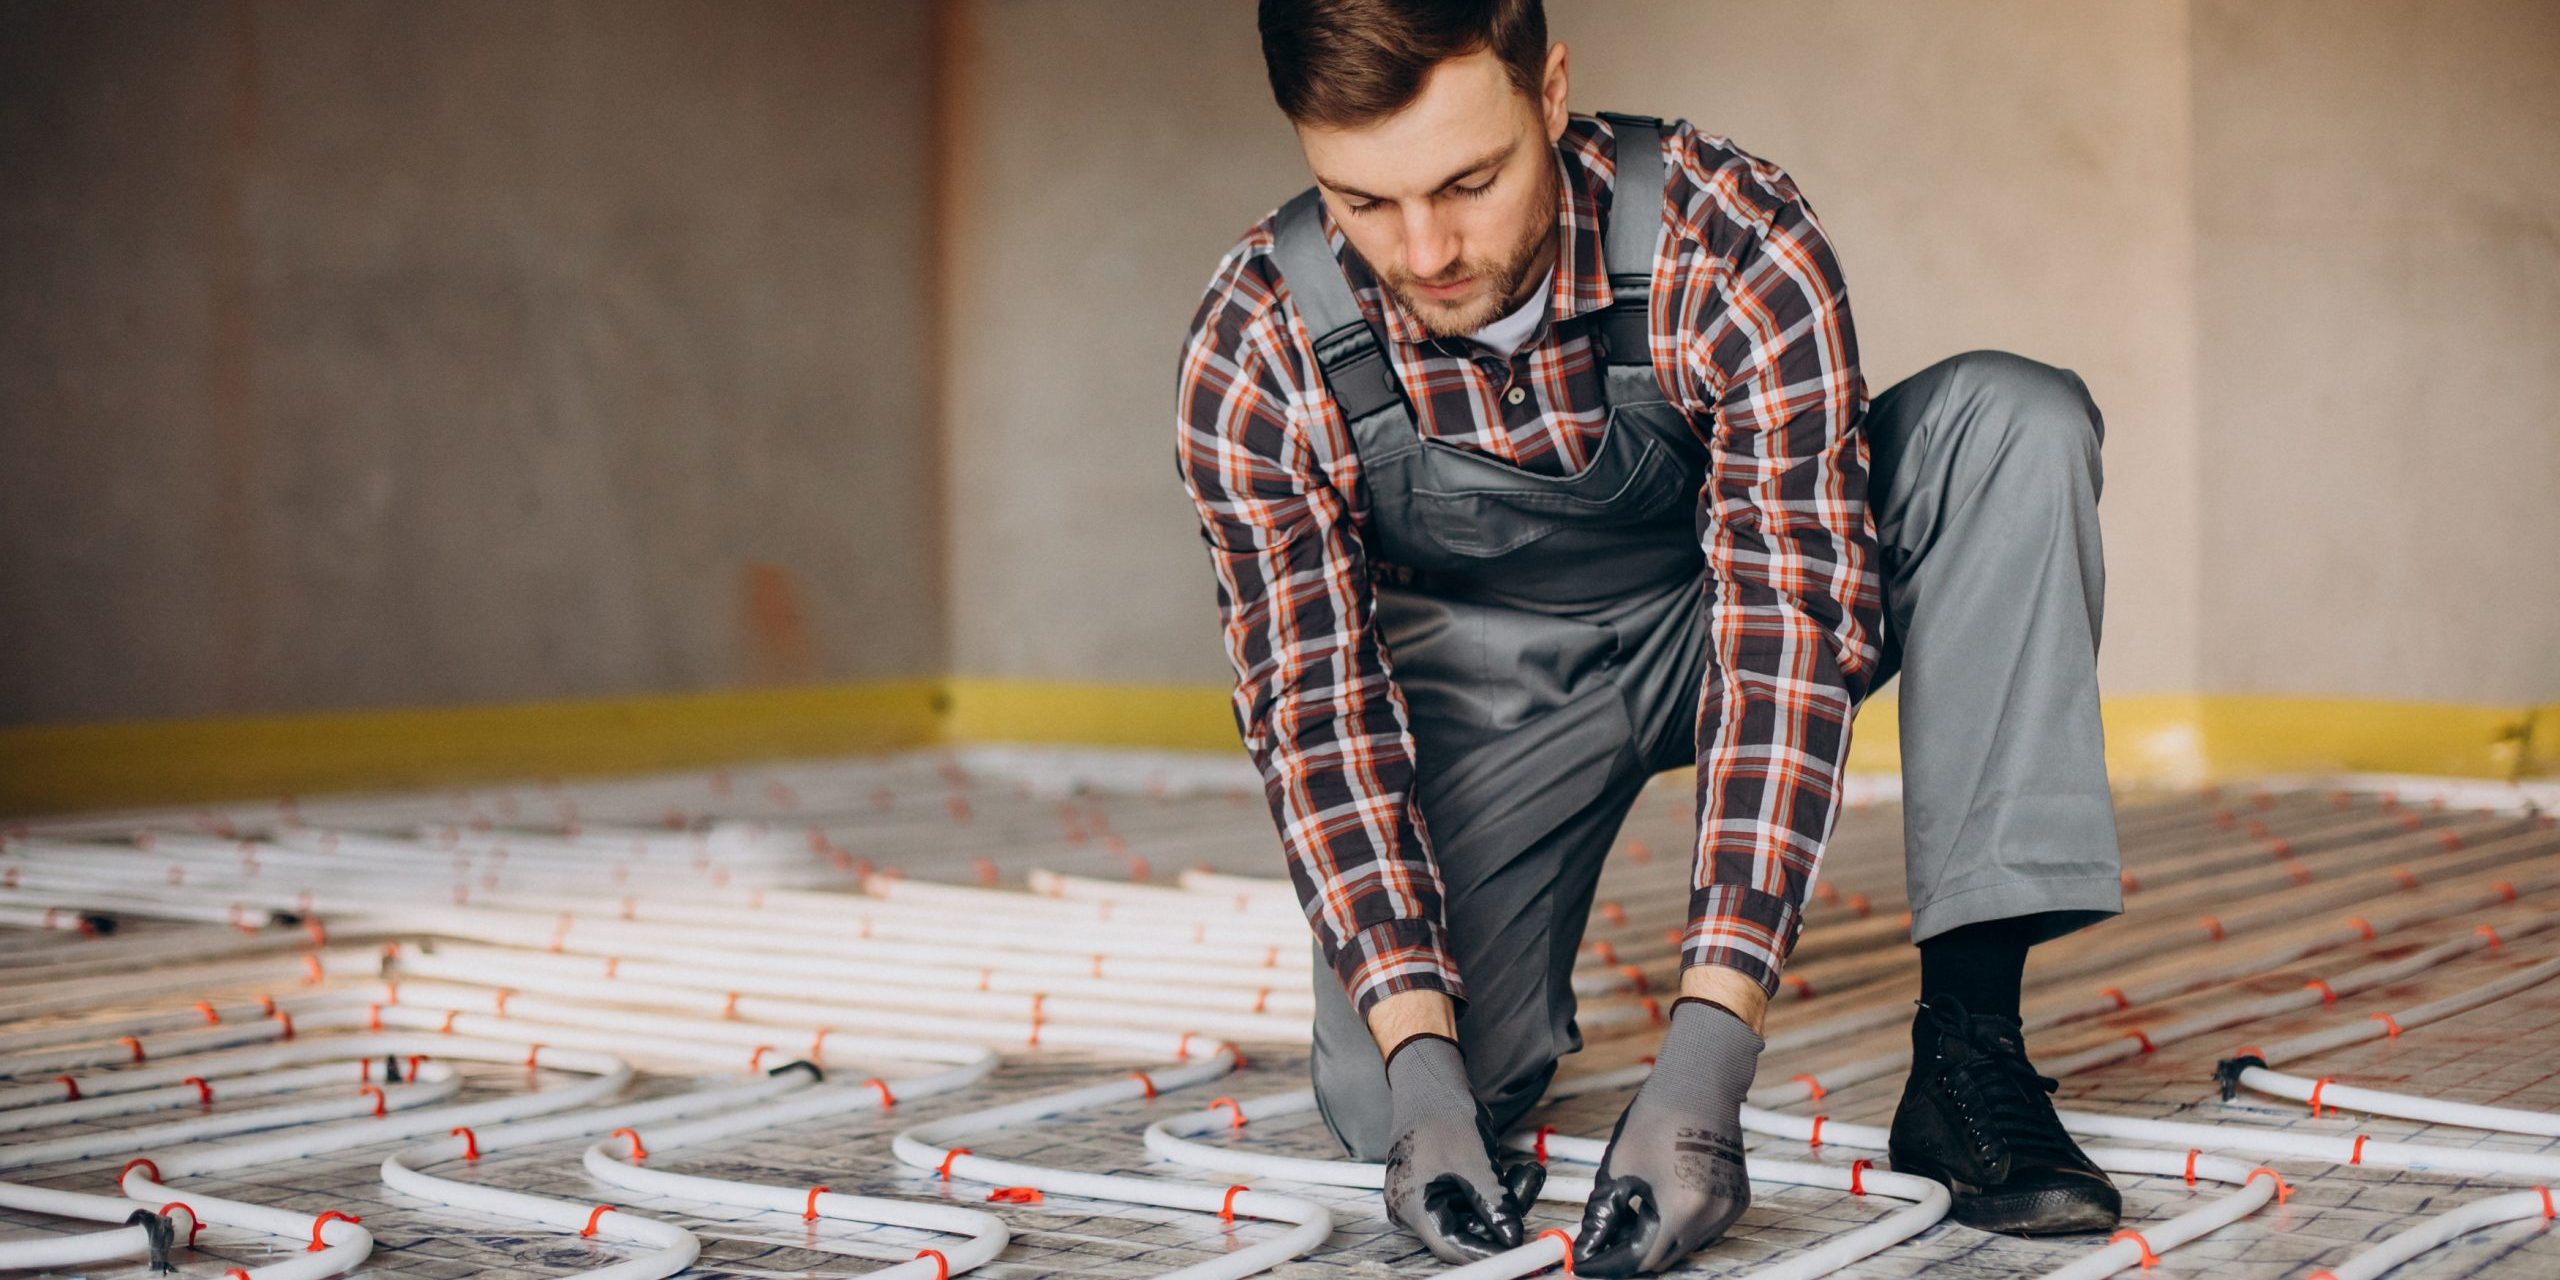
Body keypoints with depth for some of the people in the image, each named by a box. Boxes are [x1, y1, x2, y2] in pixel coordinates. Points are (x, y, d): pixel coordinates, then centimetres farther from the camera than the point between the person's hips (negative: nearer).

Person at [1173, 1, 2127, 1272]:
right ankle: (1513, 1001, 18)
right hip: (1482, 680, 0)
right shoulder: (1256, 353, -25)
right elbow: (1311, 703, -22)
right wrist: (1419, 1064, -35)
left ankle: (1968, 1037, -27)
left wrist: (1706, 1057, -43)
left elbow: (1789, 628, -35)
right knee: (1376, 1102, -21)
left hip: (1717, 614, 0)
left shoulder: (1735, 248, -31)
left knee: (2013, 419, -28)